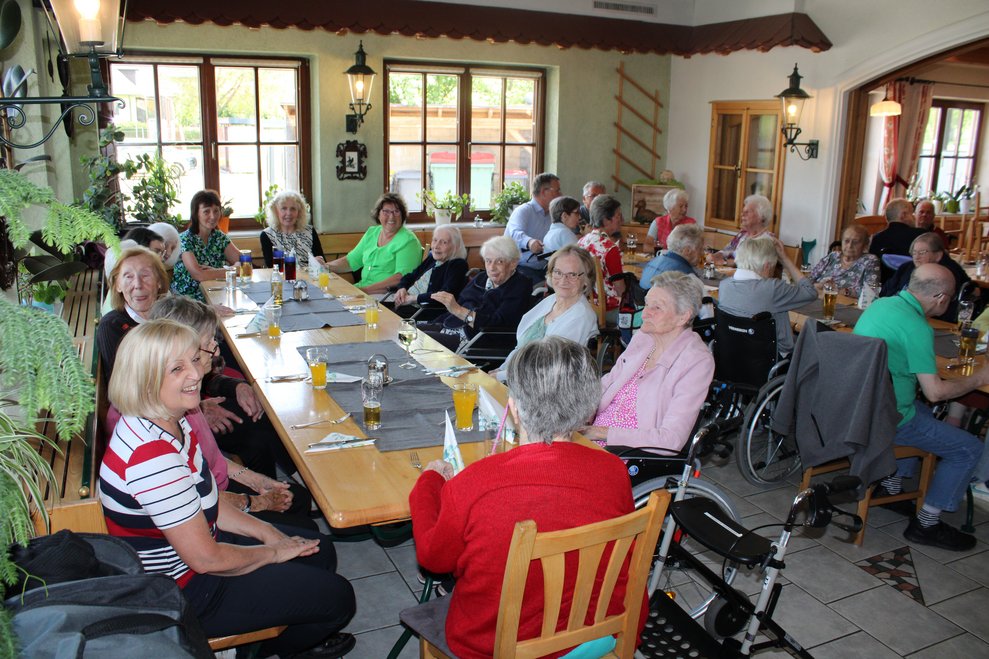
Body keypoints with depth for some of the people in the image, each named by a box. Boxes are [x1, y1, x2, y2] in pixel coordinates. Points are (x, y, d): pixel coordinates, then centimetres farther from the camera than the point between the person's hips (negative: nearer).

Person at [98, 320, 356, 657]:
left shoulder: (170, 422, -3)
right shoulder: (152, 456, -34)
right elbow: (205, 558, -28)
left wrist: (266, 531, 0)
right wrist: (273, 552, -11)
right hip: (181, 593, -9)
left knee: (320, 551, 18)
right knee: (338, 597, 1)